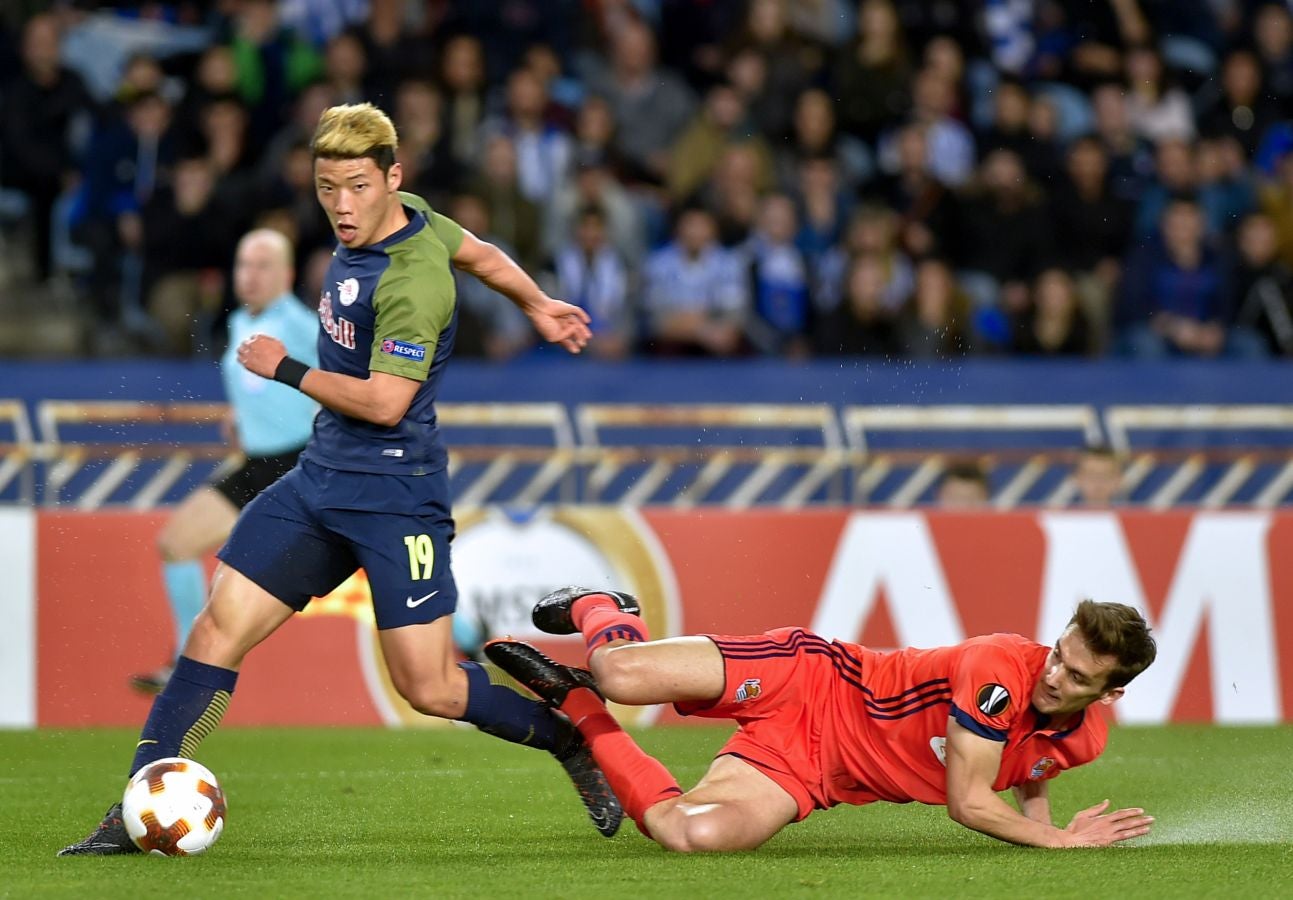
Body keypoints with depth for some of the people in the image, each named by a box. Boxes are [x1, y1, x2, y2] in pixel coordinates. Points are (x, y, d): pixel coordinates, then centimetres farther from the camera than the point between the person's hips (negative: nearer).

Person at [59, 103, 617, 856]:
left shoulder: (411, 281, -22)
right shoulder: (388, 221, 5)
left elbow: (384, 401, -25)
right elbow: (478, 252, 22)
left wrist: (285, 370, -14)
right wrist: (538, 306, 39)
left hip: (395, 496, -8)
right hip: (321, 480, 8)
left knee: (430, 688, -7)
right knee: (219, 631, -3)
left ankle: (574, 740, 17)